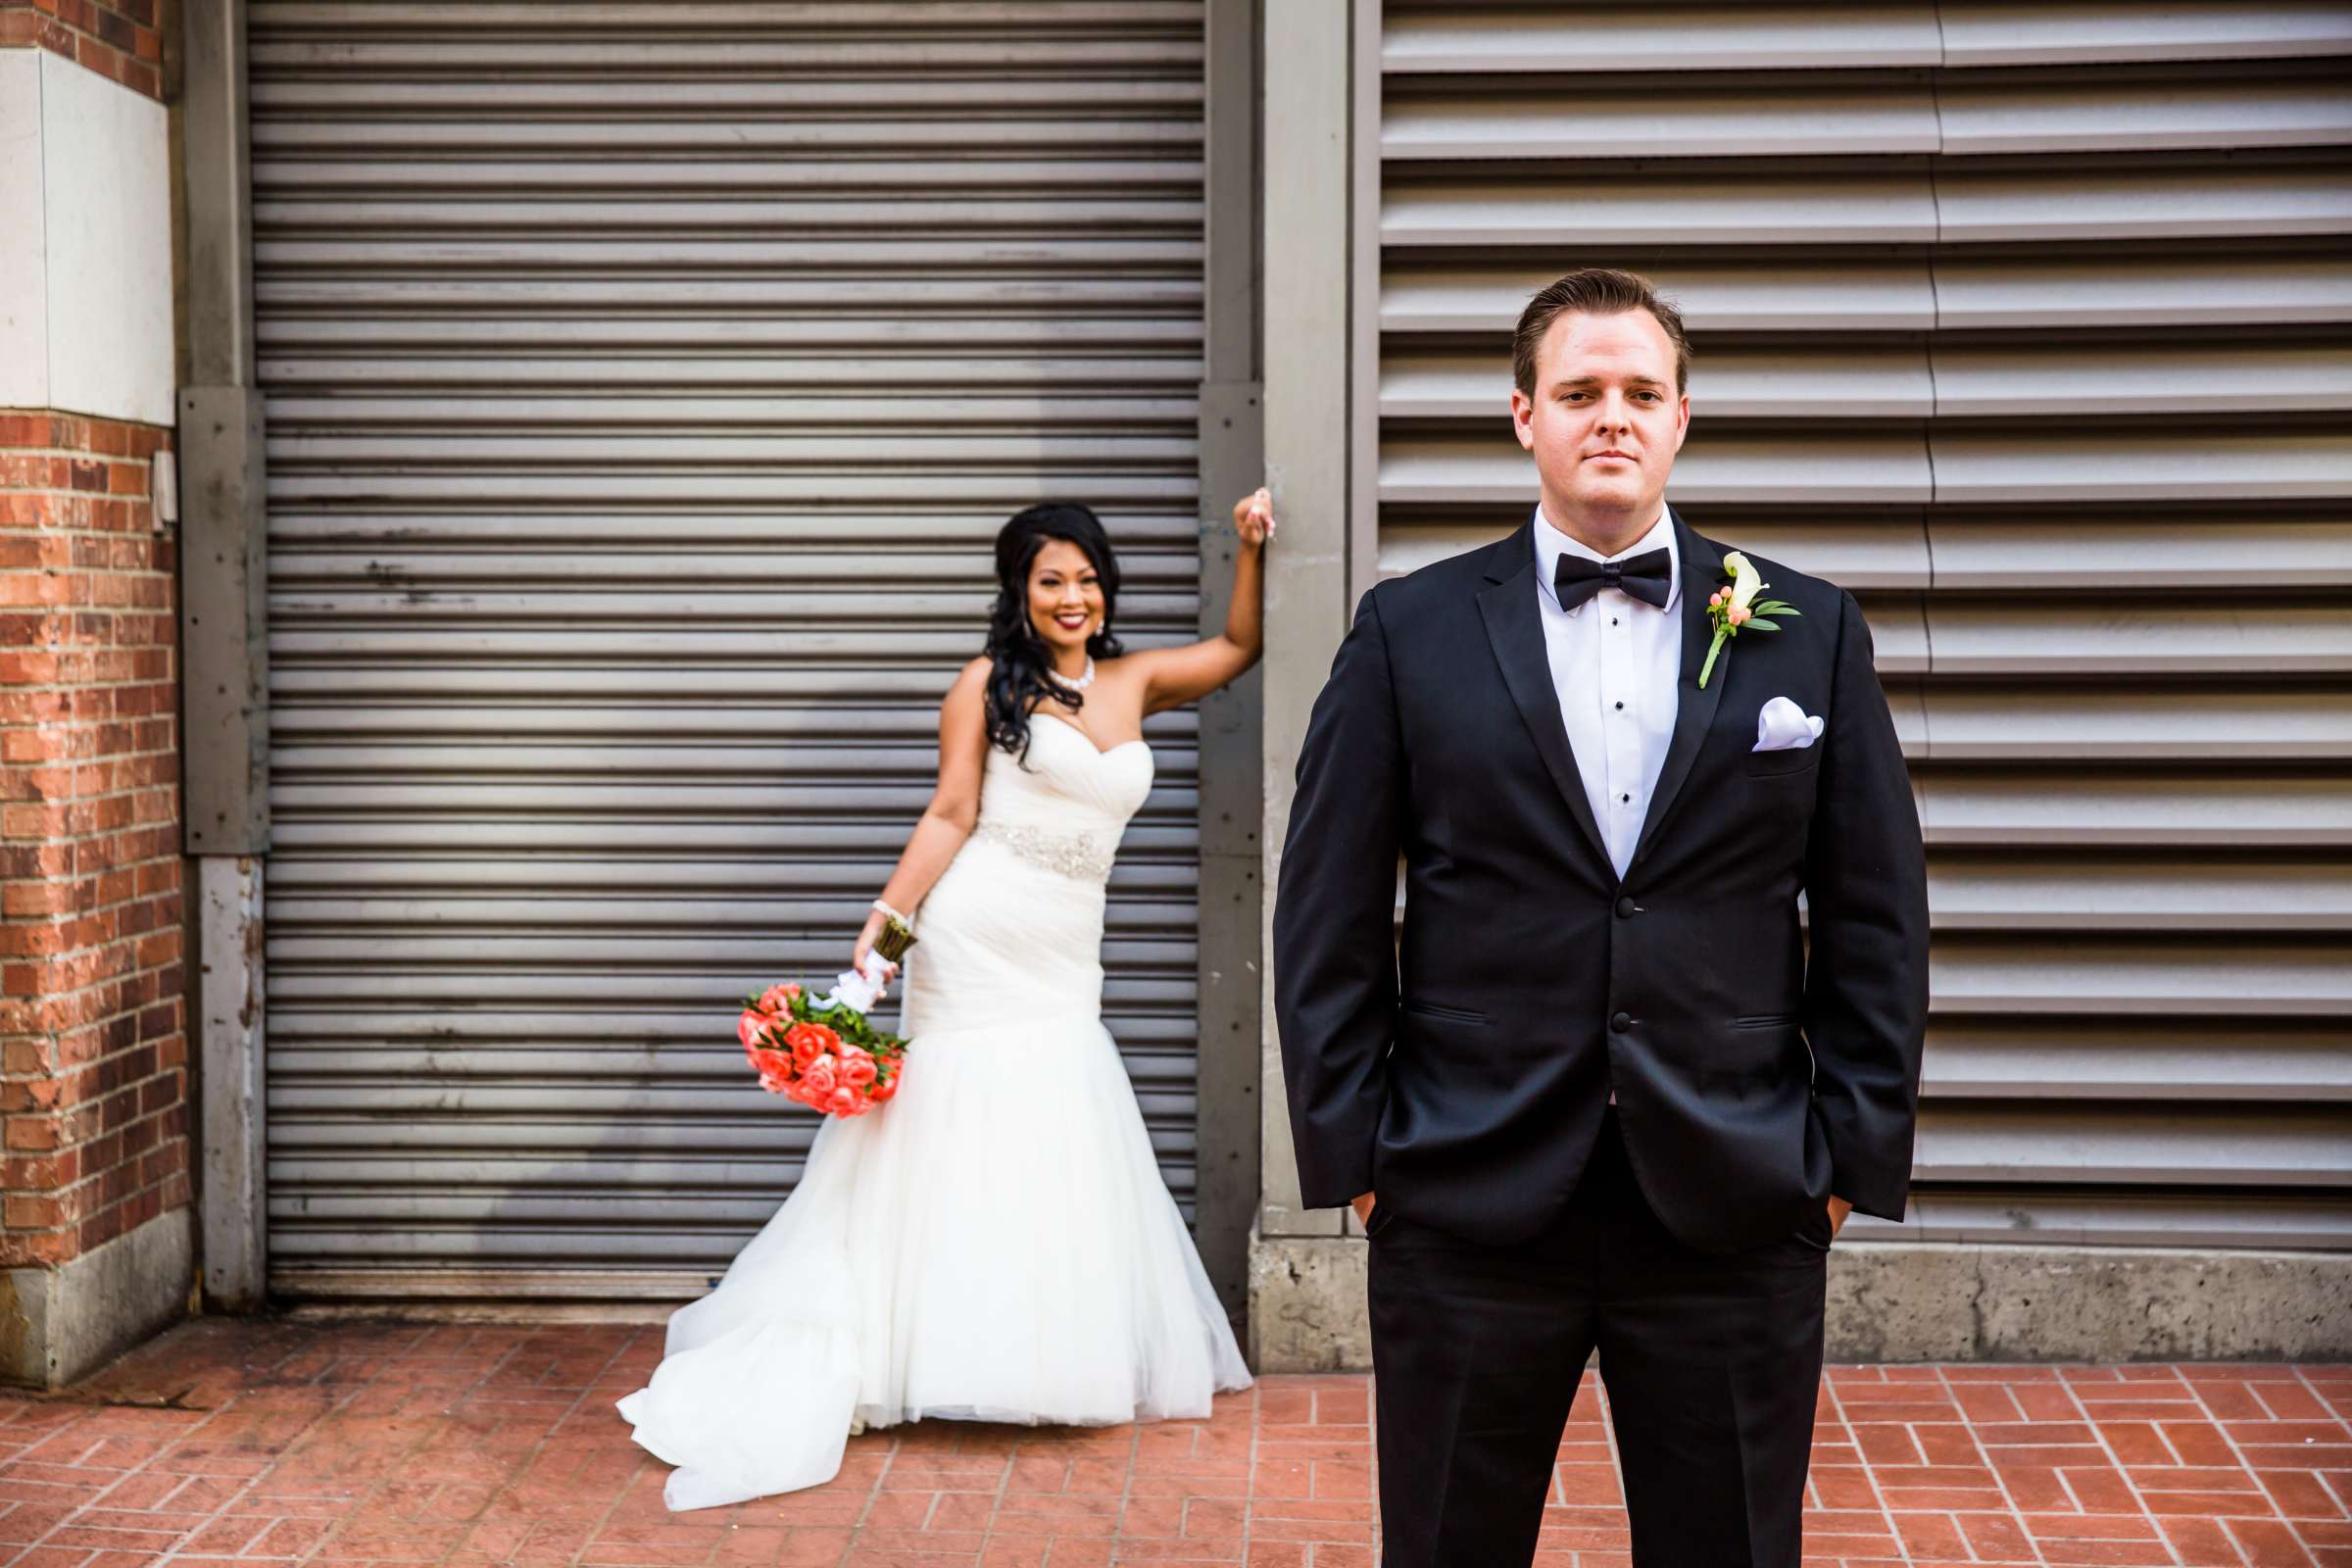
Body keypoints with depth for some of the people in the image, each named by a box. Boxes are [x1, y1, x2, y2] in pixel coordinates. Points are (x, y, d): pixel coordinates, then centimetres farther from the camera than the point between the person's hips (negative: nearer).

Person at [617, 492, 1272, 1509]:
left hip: (1064, 969, 5)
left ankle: (1054, 1360, 19)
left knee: (1062, 1159, 8)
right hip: (977, 946, -5)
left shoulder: (1134, 682, 12)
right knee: (958, 1143, -2)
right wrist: (885, 918, -12)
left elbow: (1239, 647, 21)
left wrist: (1250, 549, 8)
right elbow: (949, 815, -5)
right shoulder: (990, 683, -1)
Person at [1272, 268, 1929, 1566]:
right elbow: (1326, 919, 2)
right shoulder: (1407, 632, 3)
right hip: (1468, 1208, 0)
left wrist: (1854, 1156, 1)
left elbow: (1876, 921, 6)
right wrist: (1352, 1153, -3)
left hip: (1735, 1214, 1)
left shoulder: (1810, 632, 6)